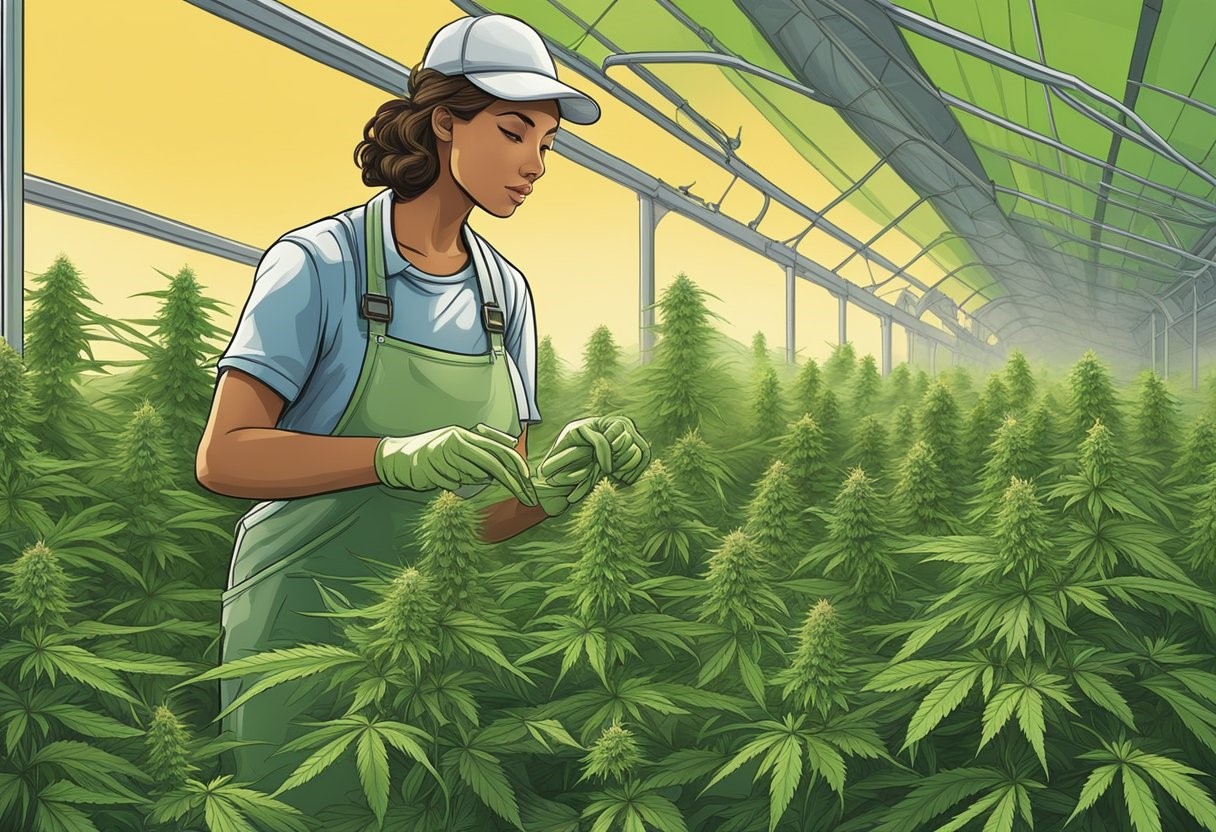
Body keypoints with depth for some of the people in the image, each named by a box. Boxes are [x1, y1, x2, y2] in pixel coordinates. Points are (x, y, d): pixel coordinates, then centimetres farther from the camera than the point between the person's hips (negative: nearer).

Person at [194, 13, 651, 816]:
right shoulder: (320, 262, -11)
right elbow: (223, 457, -19)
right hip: (306, 622, -5)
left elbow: (492, 516, 5)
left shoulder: (508, 293, 6)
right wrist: (399, 456, -32)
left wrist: (558, 479, -17)